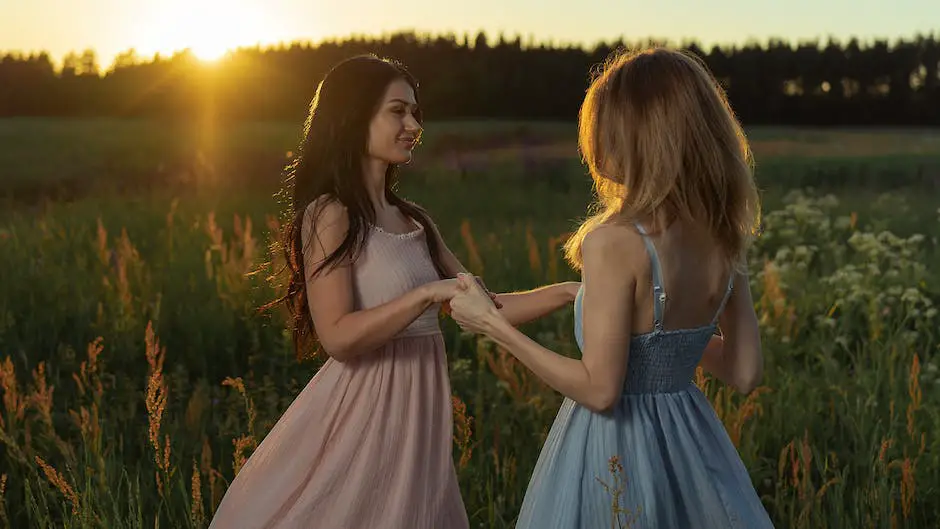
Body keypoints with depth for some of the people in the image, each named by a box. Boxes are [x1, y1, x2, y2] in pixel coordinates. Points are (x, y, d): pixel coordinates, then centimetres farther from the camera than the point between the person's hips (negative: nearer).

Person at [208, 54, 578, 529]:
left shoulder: (413, 221, 12)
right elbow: (337, 336, -18)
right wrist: (428, 294, -24)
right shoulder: (329, 215, -9)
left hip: (416, 417, 7)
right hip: (364, 413, -7)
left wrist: (570, 292, 3)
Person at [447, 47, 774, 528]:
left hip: (614, 454, -6)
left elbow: (599, 390, -20)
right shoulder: (723, 240, -3)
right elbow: (744, 373, 3)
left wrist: (492, 324, -12)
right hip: (688, 440, 6)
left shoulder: (616, 241, -22)